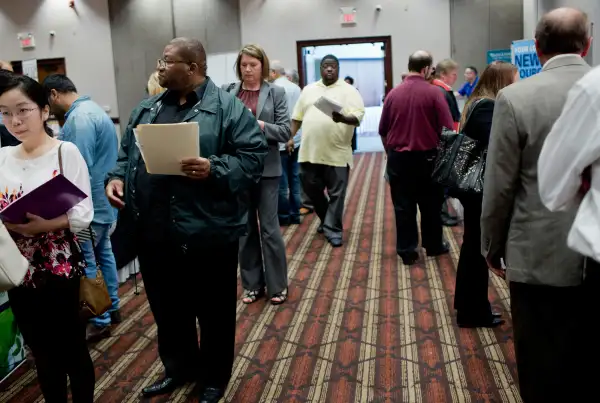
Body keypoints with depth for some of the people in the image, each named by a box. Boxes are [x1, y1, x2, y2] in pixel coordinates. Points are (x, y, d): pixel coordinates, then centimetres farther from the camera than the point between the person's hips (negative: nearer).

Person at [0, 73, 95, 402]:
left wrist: (46, 224, -28)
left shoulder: (66, 152, -8)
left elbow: (84, 213, -13)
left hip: (60, 270, -4)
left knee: (72, 349, 9)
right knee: (42, 353, 17)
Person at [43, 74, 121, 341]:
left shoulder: (78, 118, -20)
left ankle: (99, 322, 8)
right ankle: (111, 309, 29)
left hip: (89, 204, -11)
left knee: (85, 263, -2)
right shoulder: (91, 110, 14)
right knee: (103, 254, 18)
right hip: (104, 200, 11)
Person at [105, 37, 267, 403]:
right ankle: (178, 367, 43)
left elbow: (254, 156, -11)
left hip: (207, 232, -6)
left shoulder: (228, 108, -6)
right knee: (166, 308, 20)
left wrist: (215, 170, -24)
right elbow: (128, 151, 18)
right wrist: (117, 177, 0)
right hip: (154, 231, 6)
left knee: (214, 311, 11)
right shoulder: (147, 108, 13)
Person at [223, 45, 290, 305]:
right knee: (244, 228, 10)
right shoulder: (227, 92, 6)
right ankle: (252, 284, 23)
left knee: (269, 228, 4)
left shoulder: (276, 93, 0)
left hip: (266, 168, -2)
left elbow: (285, 131, -5)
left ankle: (277, 285, 18)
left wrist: (259, 125, -18)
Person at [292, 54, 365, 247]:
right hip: (310, 151, 4)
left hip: (337, 152, -4)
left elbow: (358, 116, -12)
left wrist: (343, 118, -31)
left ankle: (333, 230, 11)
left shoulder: (348, 90, -1)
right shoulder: (308, 90, 14)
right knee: (311, 188, 13)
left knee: (336, 194, 0)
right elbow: (297, 117, 16)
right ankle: (326, 219, 35)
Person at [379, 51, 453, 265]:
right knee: (431, 204, 14)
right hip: (427, 157, -2)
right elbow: (447, 129, -10)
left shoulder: (393, 93, 0)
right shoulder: (433, 92, -9)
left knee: (403, 206, 7)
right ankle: (433, 245, 26)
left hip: (398, 158, 2)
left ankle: (407, 251, 10)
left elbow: (383, 131, 7)